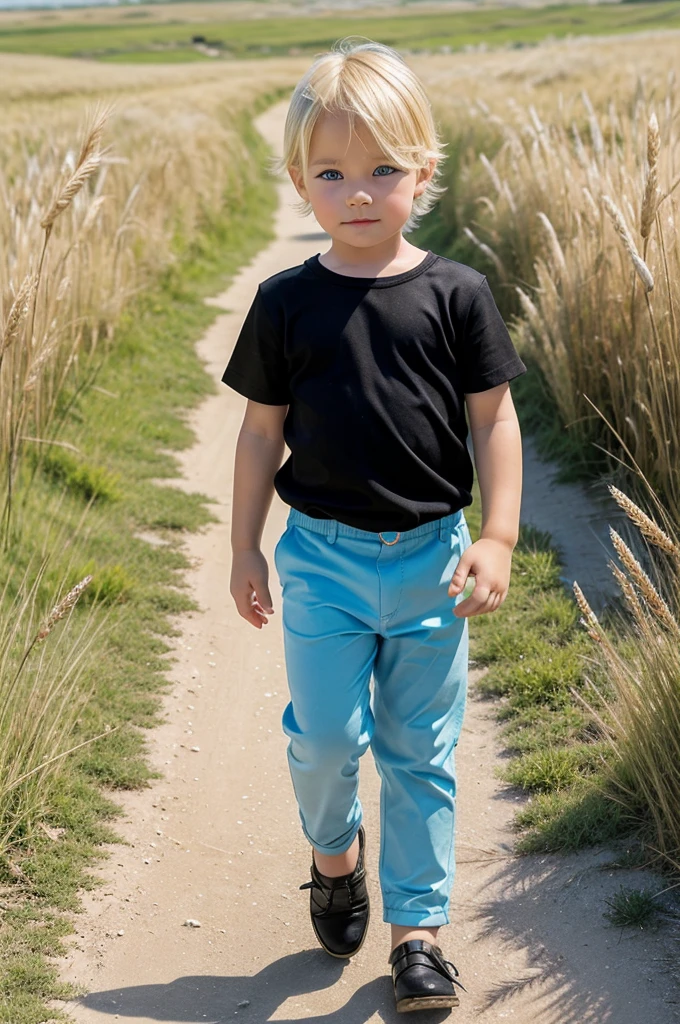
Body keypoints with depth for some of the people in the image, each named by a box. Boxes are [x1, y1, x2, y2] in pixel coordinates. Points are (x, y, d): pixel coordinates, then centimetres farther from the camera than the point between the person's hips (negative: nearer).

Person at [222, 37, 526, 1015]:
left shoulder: (455, 294, -4)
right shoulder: (286, 303, -2)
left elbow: (495, 420, -1)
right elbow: (262, 428, 4)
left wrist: (498, 538, -9)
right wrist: (245, 549, 6)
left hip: (432, 557, 0)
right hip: (322, 558, 0)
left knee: (421, 751, 8)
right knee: (325, 734, 2)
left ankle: (417, 927, 21)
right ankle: (335, 847, 36)